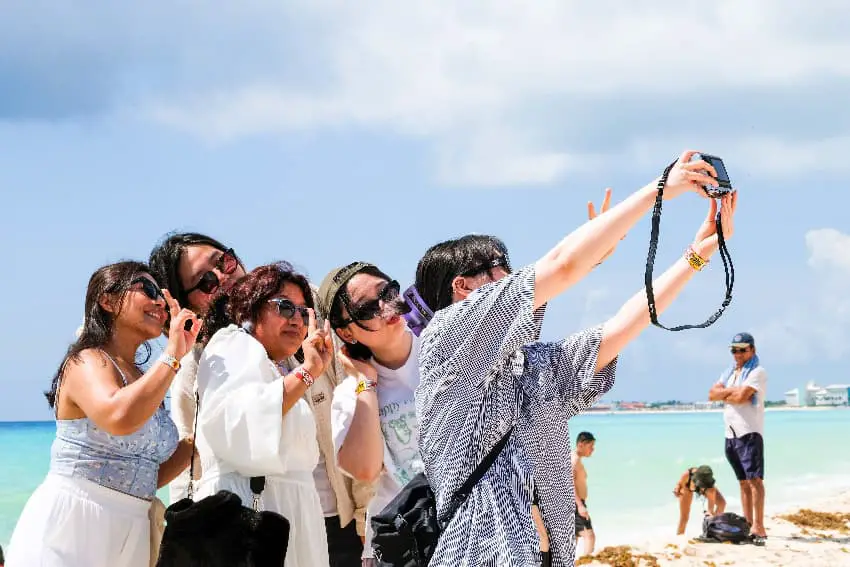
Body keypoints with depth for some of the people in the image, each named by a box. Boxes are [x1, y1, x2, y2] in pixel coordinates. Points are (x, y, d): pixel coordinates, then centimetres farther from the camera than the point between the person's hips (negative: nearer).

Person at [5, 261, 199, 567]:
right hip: (69, 524, -8)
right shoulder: (88, 362, -8)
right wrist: (172, 355, -20)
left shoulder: (145, 383, 16)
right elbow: (119, 418, -30)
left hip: (129, 535, 8)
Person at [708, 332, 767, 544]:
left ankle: (759, 527, -19)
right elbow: (712, 394, 7)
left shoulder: (757, 372, -6)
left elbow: (742, 397, -19)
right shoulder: (729, 372, 19)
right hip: (731, 433, 8)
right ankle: (748, 525, 15)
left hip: (749, 432, -8)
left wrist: (725, 394, 0)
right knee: (743, 481, 11)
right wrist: (733, 391, -8)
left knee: (754, 478, -14)